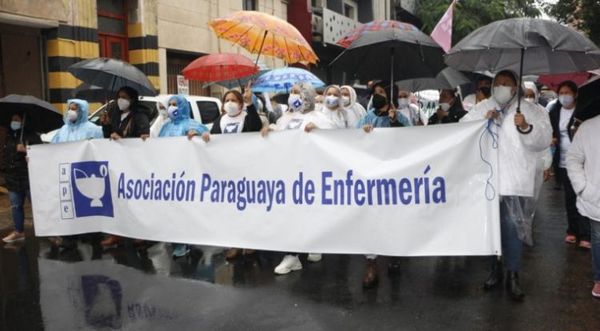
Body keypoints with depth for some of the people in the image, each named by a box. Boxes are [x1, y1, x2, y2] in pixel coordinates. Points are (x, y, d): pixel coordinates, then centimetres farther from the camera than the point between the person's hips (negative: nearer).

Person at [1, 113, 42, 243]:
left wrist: (25, 150, -22)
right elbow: (5, 155, 26)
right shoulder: (8, 138, 16)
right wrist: (5, 167, 15)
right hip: (13, 179, 7)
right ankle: (19, 232, 25)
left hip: (30, 177, -7)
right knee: (15, 206, 13)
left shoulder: (31, 136, -5)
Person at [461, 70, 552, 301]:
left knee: (512, 225, -7)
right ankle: (495, 270, 26)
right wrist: (483, 120, -9)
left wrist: (526, 128, -23)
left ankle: (512, 276, 6)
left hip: (513, 179, -3)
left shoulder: (528, 110, 3)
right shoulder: (482, 108, 11)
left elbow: (544, 140, -5)